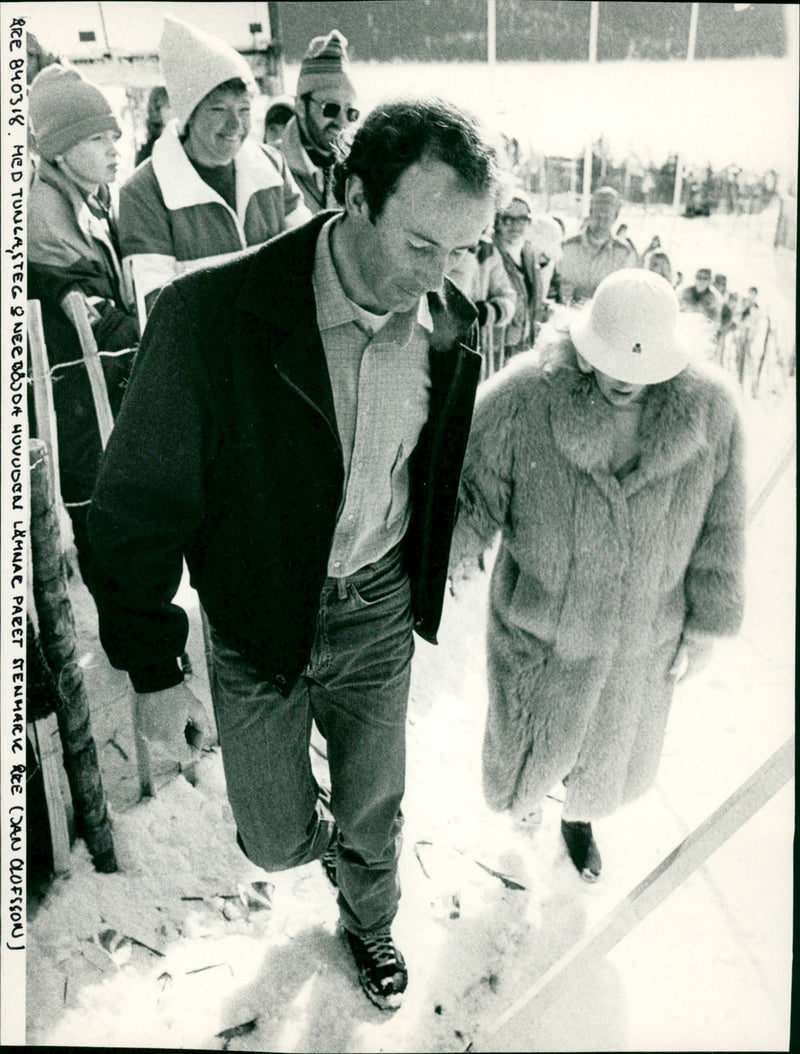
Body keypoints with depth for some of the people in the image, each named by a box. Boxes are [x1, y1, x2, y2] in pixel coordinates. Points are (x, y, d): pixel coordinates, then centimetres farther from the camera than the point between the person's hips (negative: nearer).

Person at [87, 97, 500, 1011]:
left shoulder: (451, 324, -9)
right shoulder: (210, 313, -24)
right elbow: (138, 505, -16)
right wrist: (154, 668, -10)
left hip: (381, 611, 3)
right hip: (258, 621, -2)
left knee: (374, 808, 22)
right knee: (275, 839, 14)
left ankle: (369, 920, 56)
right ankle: (314, 834, 54)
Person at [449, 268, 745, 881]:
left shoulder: (710, 407, -16)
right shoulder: (522, 398, -24)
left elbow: (720, 523, -5)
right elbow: (477, 487, -16)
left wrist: (707, 624, 0)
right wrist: (455, 544, -37)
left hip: (643, 637, 3)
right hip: (542, 628, -2)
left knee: (612, 746, 27)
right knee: (531, 743, 22)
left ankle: (578, 817, 64)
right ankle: (528, 786, 64)